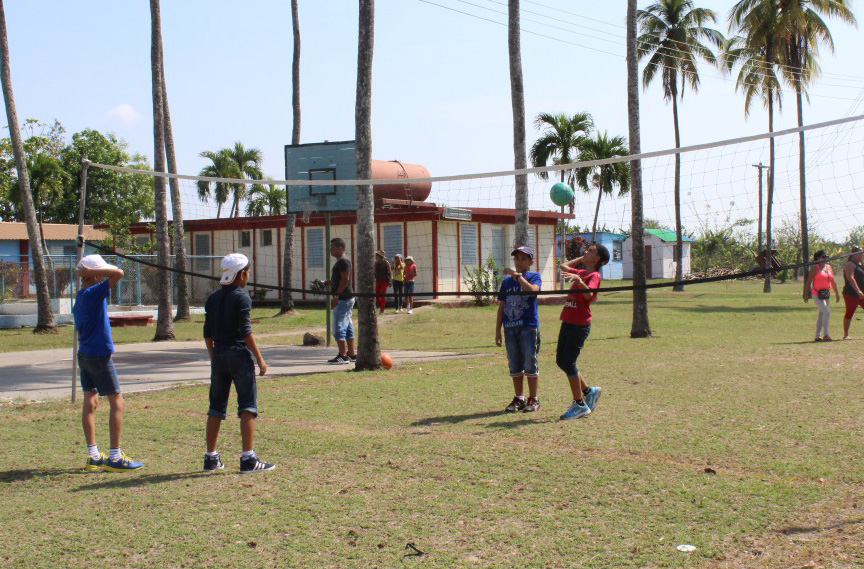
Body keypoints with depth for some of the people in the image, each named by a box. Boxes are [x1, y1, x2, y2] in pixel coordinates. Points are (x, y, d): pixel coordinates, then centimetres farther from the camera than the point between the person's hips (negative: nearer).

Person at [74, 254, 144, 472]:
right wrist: (90, 271, -16)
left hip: (84, 355, 9)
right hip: (100, 356, -9)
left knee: (91, 403, 11)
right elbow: (118, 273, -26)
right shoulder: (93, 294, -17)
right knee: (117, 403, -2)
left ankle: (93, 457, 15)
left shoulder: (80, 297, 10)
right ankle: (115, 458, -2)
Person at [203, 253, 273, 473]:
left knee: (216, 407, 12)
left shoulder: (213, 298, 10)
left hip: (218, 354, 6)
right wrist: (259, 358, -10)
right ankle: (248, 458, -8)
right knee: (247, 406, -3)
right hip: (239, 354, -6)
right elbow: (245, 331, -14)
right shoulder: (241, 297, -9)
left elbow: (208, 333, 12)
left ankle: (211, 458, 17)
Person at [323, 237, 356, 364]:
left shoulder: (343, 261, -14)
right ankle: (351, 354, 17)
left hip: (343, 299, -11)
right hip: (344, 299, 11)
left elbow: (345, 280, -21)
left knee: (339, 328, -10)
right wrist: (327, 283, 12)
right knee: (347, 327, 12)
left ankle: (343, 356, -9)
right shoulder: (340, 260, 18)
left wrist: (336, 296, -22)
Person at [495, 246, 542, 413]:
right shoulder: (506, 281, 13)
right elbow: (501, 307, 14)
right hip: (510, 328, 4)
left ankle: (533, 400, 9)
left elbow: (532, 290, -22)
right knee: (515, 366, 9)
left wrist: (517, 275, -19)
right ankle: (518, 399, 19)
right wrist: (498, 330, 10)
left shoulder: (534, 277, 2)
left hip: (529, 326, -4)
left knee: (530, 365, -1)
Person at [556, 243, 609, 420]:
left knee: (568, 363, -9)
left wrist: (579, 281, -46)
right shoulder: (581, 272, 16)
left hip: (579, 325, -9)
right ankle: (588, 391, 24)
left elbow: (589, 294, -29)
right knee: (561, 361, 12)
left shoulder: (594, 276, -10)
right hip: (568, 322, 9)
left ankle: (580, 405, 0)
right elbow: (564, 266, 33)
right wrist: (581, 258, 24)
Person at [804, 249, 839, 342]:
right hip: (817, 294, -7)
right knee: (826, 312, -19)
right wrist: (806, 294, -12)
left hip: (826, 294, 7)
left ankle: (818, 336, 16)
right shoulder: (815, 268, -6)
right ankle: (825, 334, -19)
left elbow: (833, 282, 20)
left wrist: (837, 293, 19)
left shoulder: (829, 267, 13)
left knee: (821, 315, 10)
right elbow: (808, 282, -7)